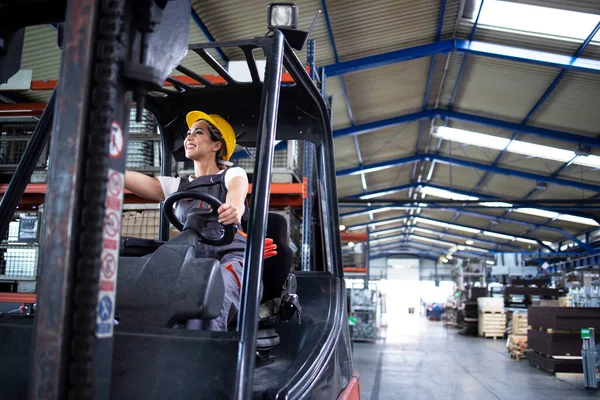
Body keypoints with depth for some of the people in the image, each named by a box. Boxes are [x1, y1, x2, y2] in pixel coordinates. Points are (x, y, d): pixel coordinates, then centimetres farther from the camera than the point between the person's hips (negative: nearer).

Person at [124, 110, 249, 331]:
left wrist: (234, 210, -38)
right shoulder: (177, 186, 23)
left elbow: (236, 197, -13)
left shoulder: (233, 174, 13)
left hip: (230, 257, -3)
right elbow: (128, 178, 10)